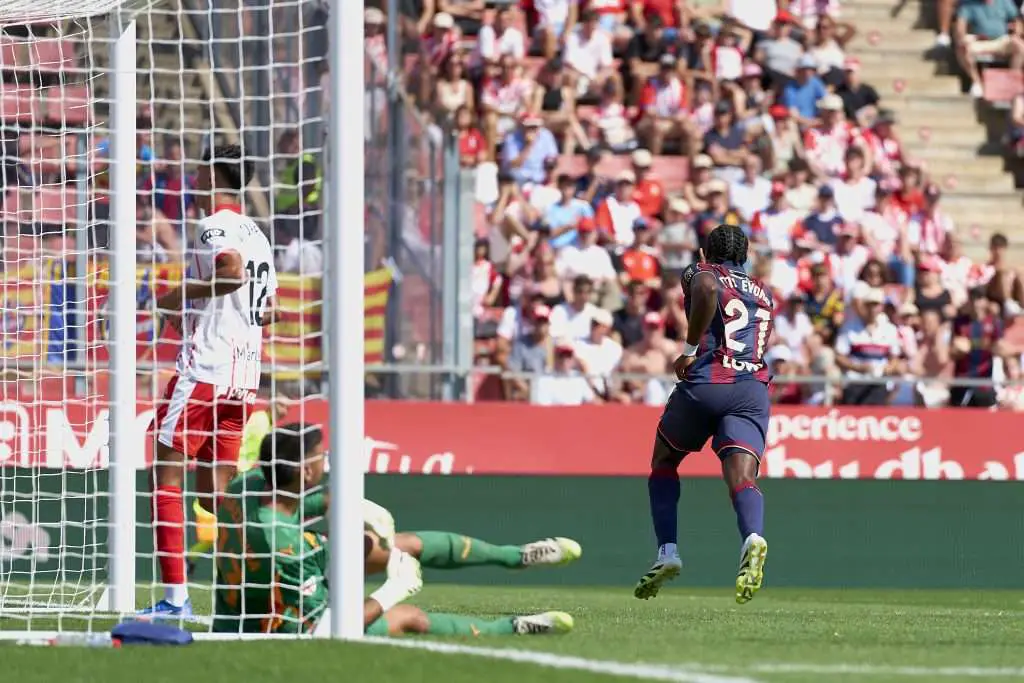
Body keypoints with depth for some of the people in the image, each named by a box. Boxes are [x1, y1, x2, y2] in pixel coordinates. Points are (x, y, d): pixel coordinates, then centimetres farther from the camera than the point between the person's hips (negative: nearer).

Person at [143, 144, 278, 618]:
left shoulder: (215, 225, -7)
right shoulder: (257, 235, 18)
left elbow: (232, 271, -27)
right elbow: (269, 310, 22)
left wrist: (179, 296, -14)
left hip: (204, 369, -8)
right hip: (245, 377, 8)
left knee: (166, 480, -4)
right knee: (214, 496, 10)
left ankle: (175, 597, -11)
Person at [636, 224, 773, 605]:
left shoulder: (701, 272, 11)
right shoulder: (764, 295, 27)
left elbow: (707, 288, -13)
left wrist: (689, 348, -9)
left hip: (704, 383, -3)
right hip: (754, 389, 3)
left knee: (663, 460, 21)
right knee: (741, 474, -15)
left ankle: (667, 551, 9)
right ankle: (753, 536, -47)